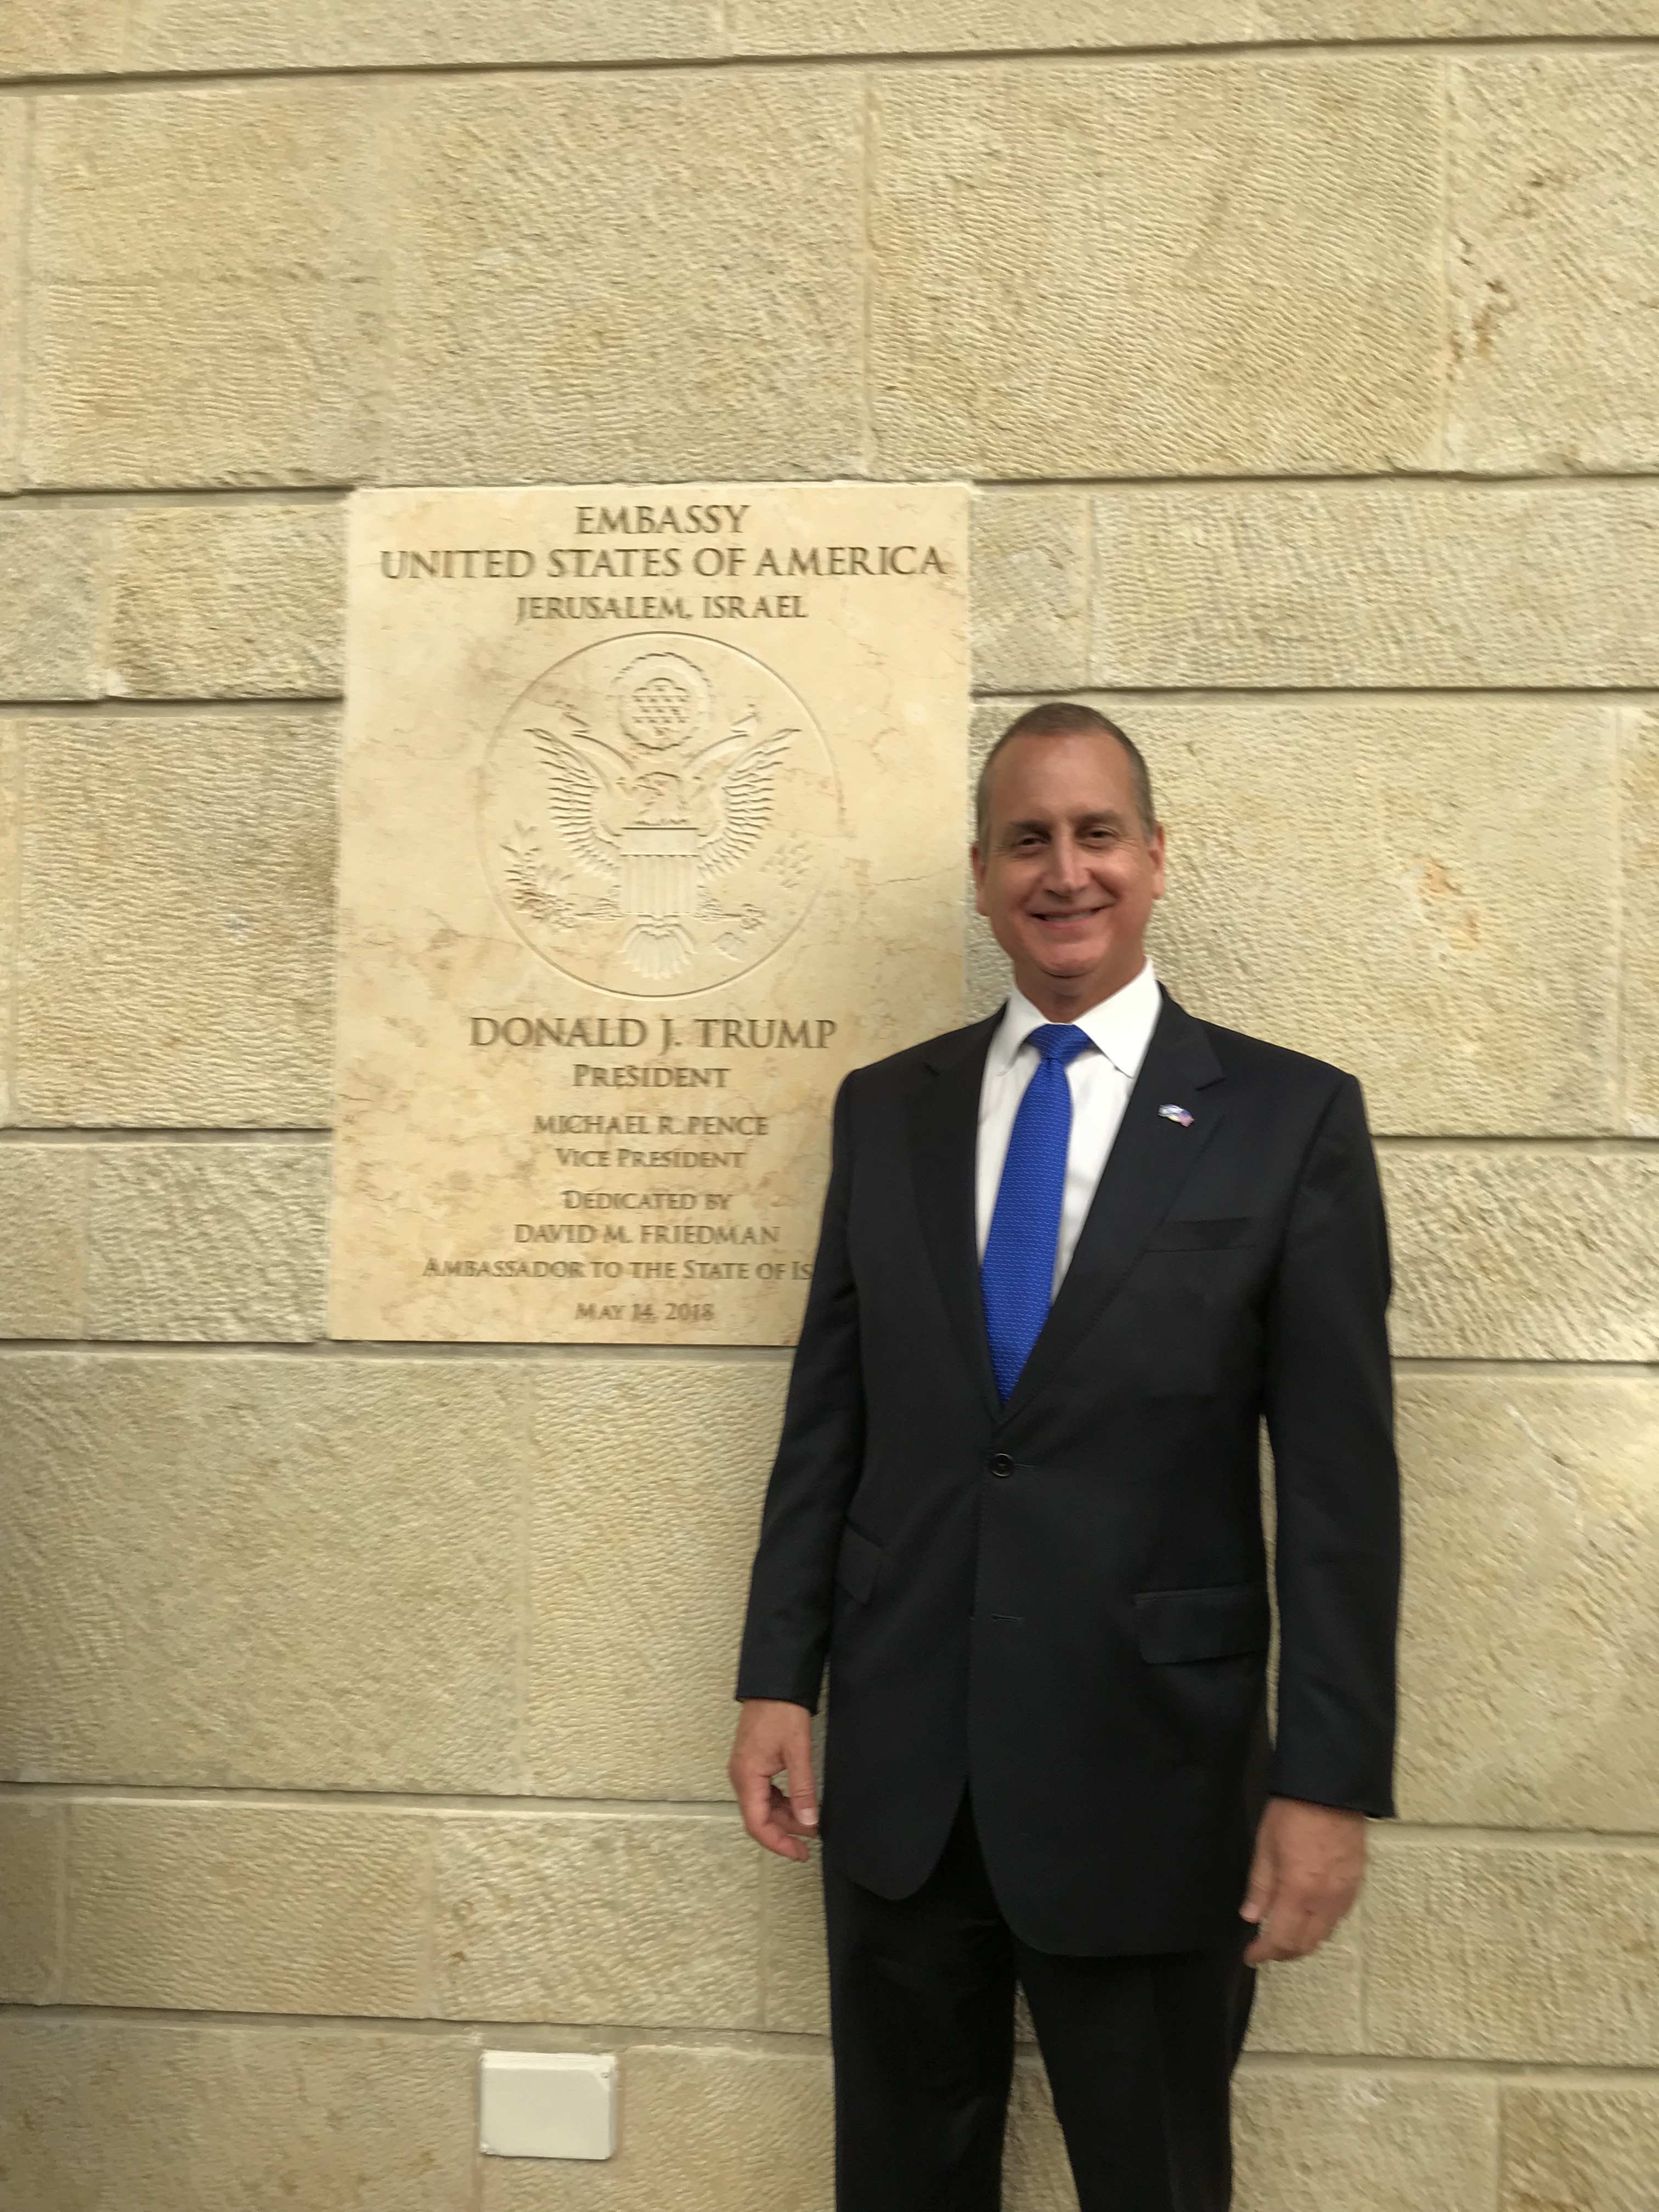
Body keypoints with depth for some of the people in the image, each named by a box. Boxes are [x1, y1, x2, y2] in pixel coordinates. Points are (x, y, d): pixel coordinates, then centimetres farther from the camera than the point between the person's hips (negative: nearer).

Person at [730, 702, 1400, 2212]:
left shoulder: (1292, 1117, -5)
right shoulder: (885, 1109, 5)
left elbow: (1340, 1476, -7)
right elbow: (828, 1414, 6)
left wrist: (1331, 1777, -9)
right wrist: (778, 1679, 3)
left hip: (1146, 1769, -2)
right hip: (896, 1762, 3)